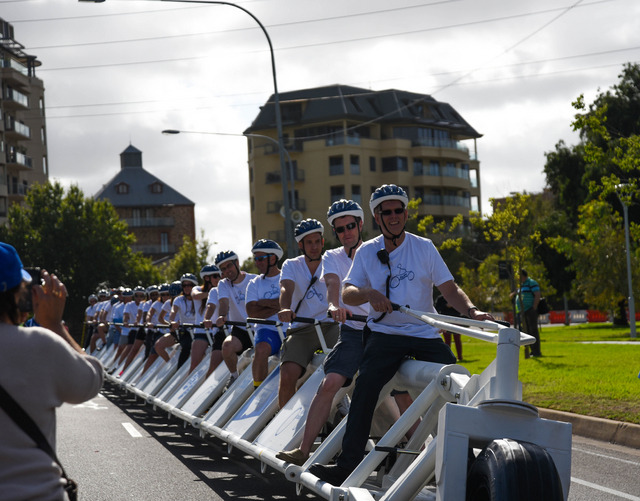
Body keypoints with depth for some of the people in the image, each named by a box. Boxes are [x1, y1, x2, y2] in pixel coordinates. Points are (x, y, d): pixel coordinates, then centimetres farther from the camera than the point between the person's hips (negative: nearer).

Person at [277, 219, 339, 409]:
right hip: (300, 329, 1)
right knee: (287, 376, -22)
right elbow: (286, 288, -8)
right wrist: (285, 309, -33)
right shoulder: (291, 265, 12)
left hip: (330, 324, 0)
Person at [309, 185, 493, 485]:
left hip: (425, 333, 1)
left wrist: (471, 311, -17)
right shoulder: (367, 252, 8)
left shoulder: (424, 247, 5)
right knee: (366, 385, -22)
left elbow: (449, 289, 1)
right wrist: (368, 293, -21)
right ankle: (347, 465, -22)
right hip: (384, 333, 0)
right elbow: (347, 294, 2)